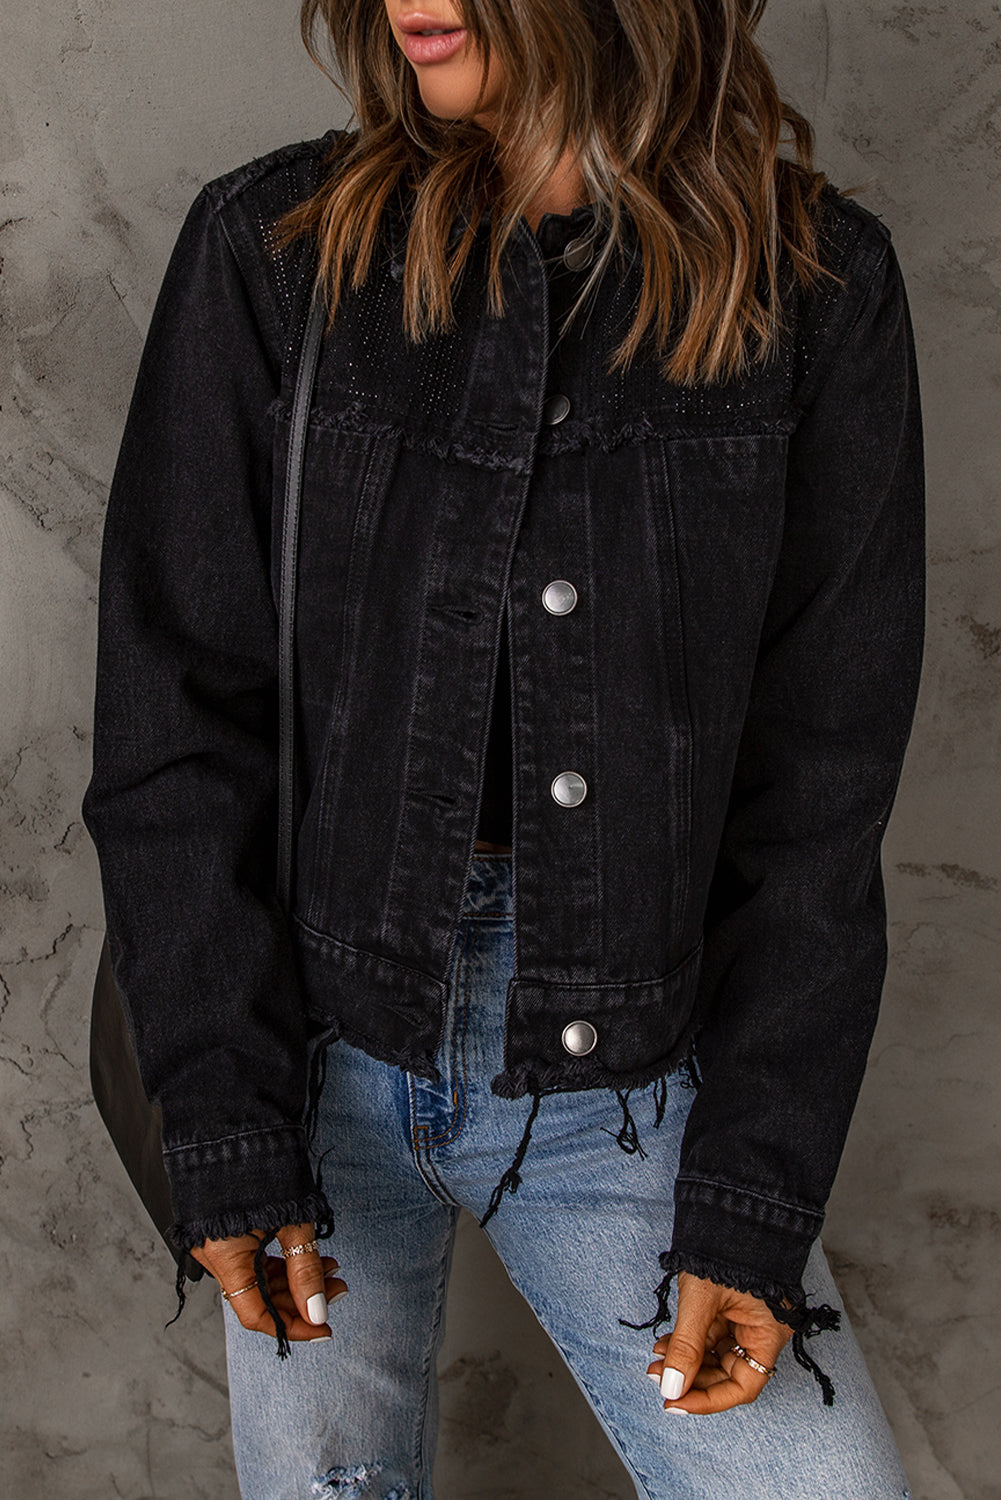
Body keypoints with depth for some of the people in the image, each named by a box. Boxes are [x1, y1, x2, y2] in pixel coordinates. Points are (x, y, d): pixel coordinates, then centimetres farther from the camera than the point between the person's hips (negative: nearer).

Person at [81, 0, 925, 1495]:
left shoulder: (819, 292, -4)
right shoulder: (271, 251, -4)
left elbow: (818, 784, -4)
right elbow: (174, 721, -5)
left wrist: (753, 1202, -7)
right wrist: (230, 1136, -9)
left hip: (628, 1077, 0)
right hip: (319, 1030, 0)